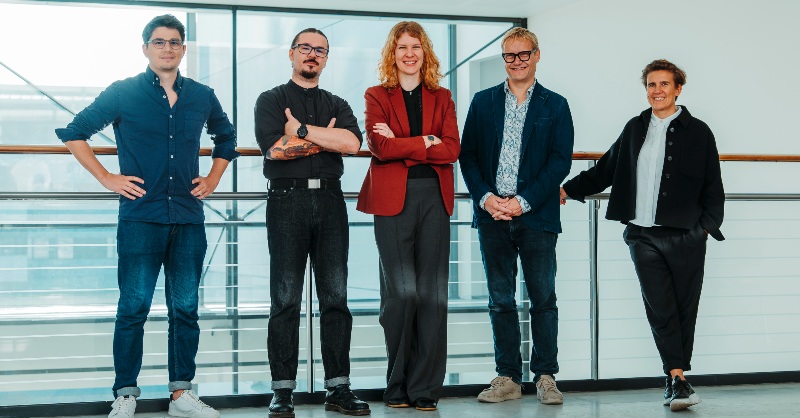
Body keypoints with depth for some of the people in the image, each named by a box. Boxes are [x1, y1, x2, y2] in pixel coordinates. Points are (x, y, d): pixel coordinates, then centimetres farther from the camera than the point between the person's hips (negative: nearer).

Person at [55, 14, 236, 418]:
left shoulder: (202, 96, 10)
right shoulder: (122, 93, 0)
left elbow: (226, 137, 27)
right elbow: (73, 133, 4)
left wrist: (213, 179, 14)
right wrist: (106, 178, -2)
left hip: (189, 218, 3)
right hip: (140, 218, -3)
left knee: (185, 308, 6)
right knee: (133, 308, -2)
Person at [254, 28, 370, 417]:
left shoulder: (337, 105, 18)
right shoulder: (271, 100, 9)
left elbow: (352, 142, -3)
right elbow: (274, 148, -9)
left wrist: (302, 130, -7)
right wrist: (325, 138, -2)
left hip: (330, 200, 3)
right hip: (288, 199, -3)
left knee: (335, 297, 2)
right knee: (285, 300, -4)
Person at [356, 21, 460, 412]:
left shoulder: (441, 97, 16)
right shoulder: (377, 96, 10)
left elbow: (451, 149, 0)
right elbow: (379, 146, -7)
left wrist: (401, 145, -8)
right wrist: (426, 142, -6)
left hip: (434, 199, 2)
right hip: (393, 200, -2)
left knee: (432, 294, -1)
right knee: (402, 291, -7)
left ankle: (425, 387, 6)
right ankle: (397, 385, 7)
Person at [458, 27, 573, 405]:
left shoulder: (555, 106, 6)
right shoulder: (483, 102, 12)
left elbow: (560, 161, -2)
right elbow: (467, 155, 6)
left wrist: (523, 201, -12)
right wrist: (486, 198, -9)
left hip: (536, 216, -2)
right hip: (492, 216, 2)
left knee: (543, 298, 2)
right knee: (500, 300, 6)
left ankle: (546, 377, 11)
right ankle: (508, 378, 13)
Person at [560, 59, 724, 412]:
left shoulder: (697, 132, 5)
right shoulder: (635, 128, 13)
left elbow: (713, 188, 6)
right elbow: (606, 170, 21)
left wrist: (707, 227, -4)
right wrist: (568, 190, 18)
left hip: (685, 237, -2)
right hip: (643, 237, 2)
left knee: (684, 308, 3)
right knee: (660, 309, -3)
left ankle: (675, 378, 13)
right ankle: (678, 380, 2)